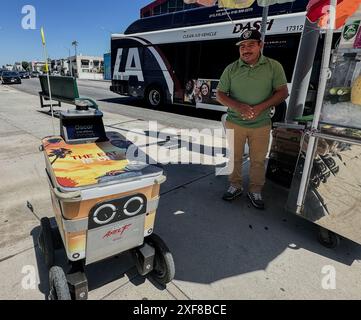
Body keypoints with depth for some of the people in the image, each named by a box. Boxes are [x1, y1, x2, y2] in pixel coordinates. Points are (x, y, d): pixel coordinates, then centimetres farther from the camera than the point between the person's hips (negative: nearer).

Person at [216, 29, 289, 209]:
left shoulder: (274, 66, -2)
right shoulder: (231, 69, 1)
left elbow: (283, 92, -4)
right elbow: (220, 94, 0)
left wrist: (260, 108, -19)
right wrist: (237, 106, -19)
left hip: (261, 124, -1)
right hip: (234, 123, 1)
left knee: (258, 160, 7)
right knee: (234, 157, 10)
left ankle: (255, 192, 24)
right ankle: (235, 186, 29)